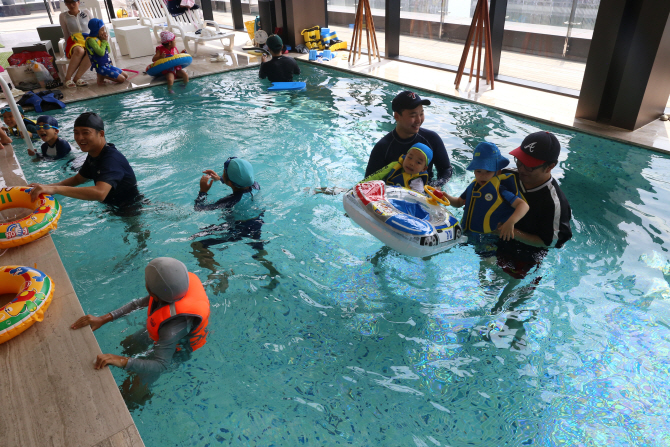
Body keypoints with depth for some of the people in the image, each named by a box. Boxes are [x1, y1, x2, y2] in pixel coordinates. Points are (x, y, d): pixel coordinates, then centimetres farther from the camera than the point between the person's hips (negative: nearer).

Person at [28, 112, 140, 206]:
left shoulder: (112, 158, -33)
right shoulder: (93, 155, 0)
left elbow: (100, 193, -48)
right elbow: (78, 179, 15)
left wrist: (55, 189, -48)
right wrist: (47, 187, -2)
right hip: (112, 204, 9)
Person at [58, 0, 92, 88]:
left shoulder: (86, 12, 13)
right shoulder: (63, 16, 9)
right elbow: (66, 35, 9)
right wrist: (69, 44, -4)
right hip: (73, 44, -1)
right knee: (79, 50, -41)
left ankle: (77, 78, -34)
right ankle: (68, 78, -33)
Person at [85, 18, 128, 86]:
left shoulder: (99, 39, 10)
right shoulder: (91, 40, -15)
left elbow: (108, 51, 14)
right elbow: (101, 53, -22)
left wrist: (105, 41, 0)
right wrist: (104, 41, -9)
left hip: (108, 65, 9)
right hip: (101, 67, -9)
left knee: (125, 76, 12)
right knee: (121, 79, -15)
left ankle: (102, 76, 10)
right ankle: (101, 76, -2)